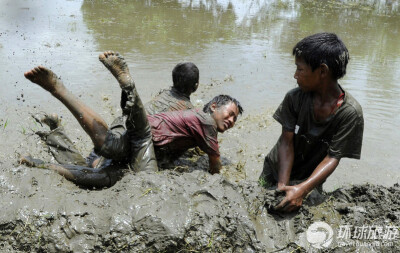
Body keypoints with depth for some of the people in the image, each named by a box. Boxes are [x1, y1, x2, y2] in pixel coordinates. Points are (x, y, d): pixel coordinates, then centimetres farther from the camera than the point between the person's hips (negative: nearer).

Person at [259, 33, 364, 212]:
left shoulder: (350, 113, -25)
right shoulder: (294, 98, -18)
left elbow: (333, 158, -25)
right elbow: (286, 142, -18)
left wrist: (302, 189, -38)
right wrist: (283, 184, -29)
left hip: (309, 179, -2)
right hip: (275, 169, 2)